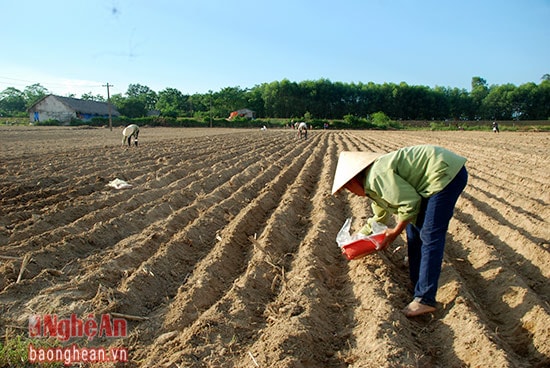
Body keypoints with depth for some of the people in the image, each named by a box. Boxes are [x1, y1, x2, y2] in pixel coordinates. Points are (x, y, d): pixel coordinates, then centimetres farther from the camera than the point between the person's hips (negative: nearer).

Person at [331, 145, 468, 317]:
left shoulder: (377, 175, -18)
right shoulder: (372, 185, 14)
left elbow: (410, 202, -20)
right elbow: (379, 218, 27)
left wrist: (395, 232, -6)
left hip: (446, 172, -11)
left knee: (430, 236, -11)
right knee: (413, 226, 14)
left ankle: (424, 300, -7)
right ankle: (416, 282, 24)